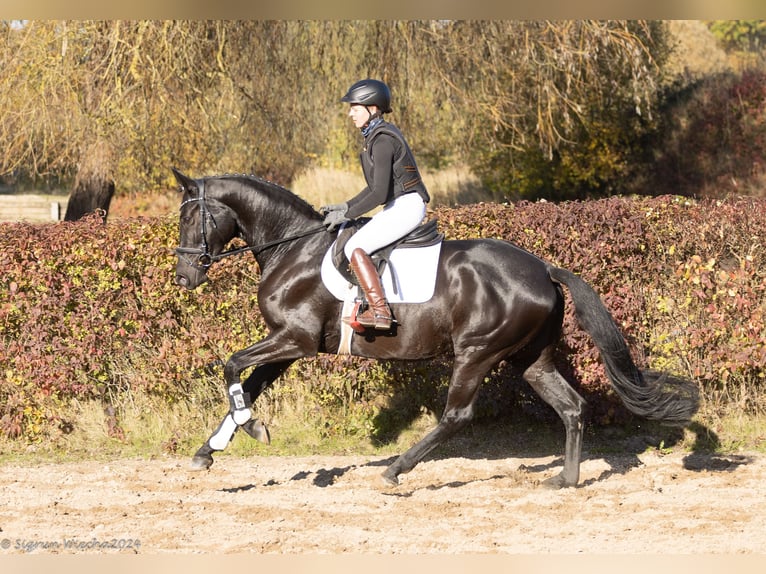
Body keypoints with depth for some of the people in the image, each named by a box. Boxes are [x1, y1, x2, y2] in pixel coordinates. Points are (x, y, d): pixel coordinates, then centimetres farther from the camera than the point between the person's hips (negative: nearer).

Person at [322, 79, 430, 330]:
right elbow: (377, 186, 20)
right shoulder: (378, 135, 15)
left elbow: (380, 193, -23)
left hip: (405, 206, -11)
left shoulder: (382, 141, -17)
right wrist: (345, 206, 14)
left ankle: (379, 311, -25)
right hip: (400, 206, 11)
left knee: (355, 248, -20)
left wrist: (346, 214, -16)